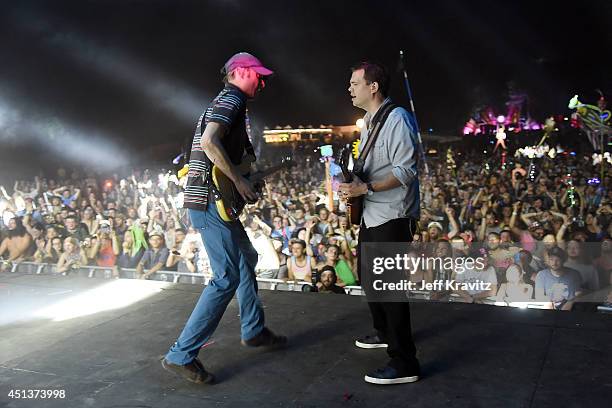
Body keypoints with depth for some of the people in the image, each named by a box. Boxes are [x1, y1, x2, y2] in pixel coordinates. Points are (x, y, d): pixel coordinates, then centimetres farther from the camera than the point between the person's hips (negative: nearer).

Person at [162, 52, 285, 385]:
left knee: (246, 260, 20)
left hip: (213, 200, 11)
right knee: (227, 278, -11)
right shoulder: (231, 99, -8)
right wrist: (240, 181, -21)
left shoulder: (227, 103, 23)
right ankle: (181, 355, -7)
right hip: (210, 199, -11)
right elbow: (209, 141, -25)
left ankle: (253, 330, 33)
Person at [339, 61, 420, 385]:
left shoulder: (397, 119, -14)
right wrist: (352, 182, 3)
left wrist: (366, 188, -26)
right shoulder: (367, 124, 16)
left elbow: (406, 170, -22)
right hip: (372, 216, 10)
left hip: (393, 217, -10)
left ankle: (404, 364, -1)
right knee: (368, 277, 20)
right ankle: (385, 334, 41)